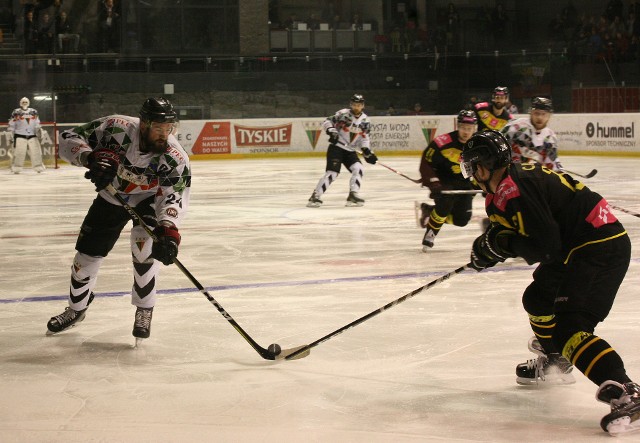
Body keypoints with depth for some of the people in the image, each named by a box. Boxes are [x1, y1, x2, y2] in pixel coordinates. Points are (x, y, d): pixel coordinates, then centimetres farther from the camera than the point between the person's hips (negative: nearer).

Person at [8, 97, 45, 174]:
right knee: (19, 153, -10)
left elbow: (37, 123, 15)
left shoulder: (34, 112, 11)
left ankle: (39, 167, 6)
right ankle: (16, 168, -4)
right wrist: (11, 136, -1)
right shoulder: (16, 112, 1)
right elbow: (11, 126, 2)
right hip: (20, 136, -3)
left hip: (32, 136, 3)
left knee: (36, 151, -1)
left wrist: (38, 129, -6)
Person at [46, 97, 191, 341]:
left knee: (144, 244, -29)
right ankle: (76, 309, 35)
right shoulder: (117, 128, -31)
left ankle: (144, 311, -9)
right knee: (87, 254, 6)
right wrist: (90, 157, -45)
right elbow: (69, 138, -26)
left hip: (149, 198, -2)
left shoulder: (175, 158, -33)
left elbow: (175, 197, -37)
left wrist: (168, 230, -55)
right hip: (111, 195, 2)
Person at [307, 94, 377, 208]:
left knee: (358, 169, -12)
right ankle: (315, 197, -11)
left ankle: (353, 195, -6)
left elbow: (364, 137, 13)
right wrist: (331, 131, -28)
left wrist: (367, 151, 2)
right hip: (336, 147, -6)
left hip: (350, 151, 6)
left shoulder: (365, 120, 6)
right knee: (332, 172, -16)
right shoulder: (343, 114, -10)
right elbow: (327, 122, -10)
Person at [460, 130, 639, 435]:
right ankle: (554, 364, 46)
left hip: (602, 248, -11)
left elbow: (545, 246, -24)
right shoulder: (516, 178, 12)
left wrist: (502, 244, -11)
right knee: (538, 299, 25)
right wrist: (489, 246, 8)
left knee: (569, 327, -19)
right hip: (579, 246, 11)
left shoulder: (515, 189, -20)